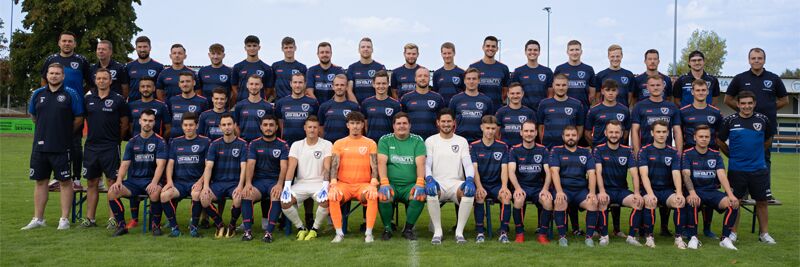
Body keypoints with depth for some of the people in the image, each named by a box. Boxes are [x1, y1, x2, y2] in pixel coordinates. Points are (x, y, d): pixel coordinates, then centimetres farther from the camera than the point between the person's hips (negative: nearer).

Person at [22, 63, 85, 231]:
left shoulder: (71, 94, -4)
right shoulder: (38, 94, 9)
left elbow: (79, 118, -2)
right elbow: (33, 115, 21)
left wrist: (65, 133, 4)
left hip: (62, 148, -4)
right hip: (40, 146, 4)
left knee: (65, 182, 0)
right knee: (40, 181, 10)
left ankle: (64, 219, 7)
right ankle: (38, 219, 20)